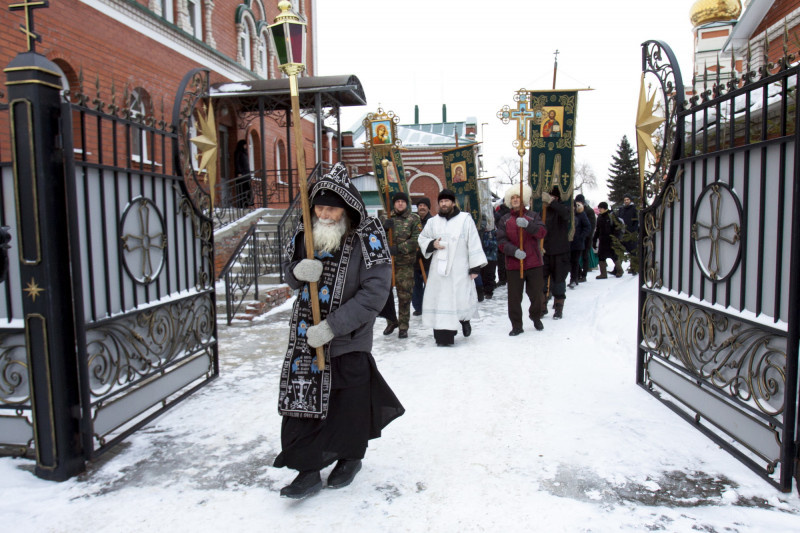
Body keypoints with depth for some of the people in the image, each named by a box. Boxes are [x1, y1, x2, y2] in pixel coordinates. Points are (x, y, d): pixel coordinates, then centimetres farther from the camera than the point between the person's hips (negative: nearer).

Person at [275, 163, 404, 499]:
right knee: (301, 400, 4)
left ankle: (350, 457, 37)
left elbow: (375, 291, -20)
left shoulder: (367, 237, -15)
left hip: (349, 338, -4)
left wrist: (332, 327, -24)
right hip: (305, 335, 4)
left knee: (349, 402, 10)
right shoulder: (305, 234, 1)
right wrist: (297, 271, -13)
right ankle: (308, 471, 19)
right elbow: (290, 270, 14)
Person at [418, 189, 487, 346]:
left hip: (460, 270, -3)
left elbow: (474, 244, -3)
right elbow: (422, 238, 20)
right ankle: (443, 336, 10)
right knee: (441, 300, 1)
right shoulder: (433, 222, 9)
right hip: (439, 269, 3)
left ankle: (465, 320, 34)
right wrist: (432, 244, -3)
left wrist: (475, 267, -7)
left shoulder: (465, 219, -1)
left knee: (463, 299, -1)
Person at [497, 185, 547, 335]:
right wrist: (514, 251, -21)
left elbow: (542, 232, -12)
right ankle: (516, 326, 14)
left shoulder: (533, 216, 6)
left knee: (536, 294, 10)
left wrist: (527, 224, -29)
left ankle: (536, 318, 35)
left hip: (534, 262, 0)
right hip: (513, 264, 0)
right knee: (514, 297, 1)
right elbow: (501, 241, -3)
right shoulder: (505, 220, 7)